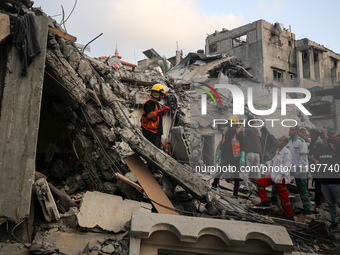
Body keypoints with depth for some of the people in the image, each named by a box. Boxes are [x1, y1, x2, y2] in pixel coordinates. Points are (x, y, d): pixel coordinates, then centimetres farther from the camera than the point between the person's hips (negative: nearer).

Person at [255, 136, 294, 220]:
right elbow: (273, 161, 28)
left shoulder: (286, 152, -15)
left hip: (281, 178, -9)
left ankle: (289, 217, 13)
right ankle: (265, 201, 10)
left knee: (284, 197, -1)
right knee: (259, 182, 4)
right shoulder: (278, 150, 13)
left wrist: (280, 175, -32)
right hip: (274, 176, 9)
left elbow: (287, 166, -23)